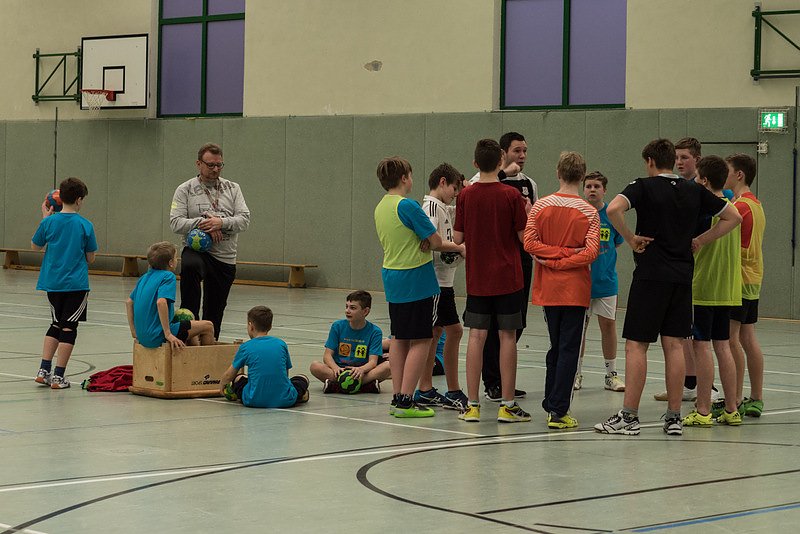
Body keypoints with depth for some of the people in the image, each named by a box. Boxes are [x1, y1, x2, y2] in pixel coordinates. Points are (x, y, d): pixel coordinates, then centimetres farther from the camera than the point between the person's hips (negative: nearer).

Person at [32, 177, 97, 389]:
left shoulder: (49, 222, -4)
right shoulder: (85, 226, -9)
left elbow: (35, 246, 11)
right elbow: (90, 258, -2)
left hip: (53, 282, 3)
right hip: (76, 284, -3)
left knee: (56, 324, 18)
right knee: (69, 327, 3)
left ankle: (44, 369, 12)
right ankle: (58, 376, 2)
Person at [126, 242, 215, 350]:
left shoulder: (145, 277, 13)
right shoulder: (168, 277, -12)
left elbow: (129, 302, 19)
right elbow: (161, 302, -28)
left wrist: (134, 331, 24)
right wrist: (168, 334, -24)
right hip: (158, 338, -9)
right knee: (208, 326, 1)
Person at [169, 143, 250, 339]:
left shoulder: (232, 189, 10)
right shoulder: (185, 190, 3)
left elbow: (244, 219, 0)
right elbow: (176, 223, -6)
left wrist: (221, 223, -18)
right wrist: (204, 223, -17)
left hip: (225, 258, 3)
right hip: (197, 250, -3)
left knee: (214, 312, 7)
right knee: (189, 266, -38)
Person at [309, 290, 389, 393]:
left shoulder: (374, 332, -2)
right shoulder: (338, 326, 2)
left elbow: (373, 361, -11)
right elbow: (327, 355, -3)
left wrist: (361, 369, -35)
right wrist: (336, 368, -26)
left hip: (362, 371, -1)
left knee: (388, 365, -28)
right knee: (315, 366, -27)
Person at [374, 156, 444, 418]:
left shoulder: (380, 207, 10)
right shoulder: (407, 206, -16)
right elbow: (436, 242, -15)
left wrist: (422, 242, -2)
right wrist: (427, 242, 6)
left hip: (392, 278, 9)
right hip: (415, 279, -8)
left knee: (399, 339, 13)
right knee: (420, 340, -4)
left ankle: (398, 397, 15)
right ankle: (405, 401, -8)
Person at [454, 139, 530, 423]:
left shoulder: (466, 195, -2)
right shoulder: (511, 195, -9)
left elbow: (457, 238, 1)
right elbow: (524, 236, -5)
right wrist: (527, 213, 11)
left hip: (477, 278, 2)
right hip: (507, 277, -2)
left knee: (476, 336, 5)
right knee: (507, 336, 3)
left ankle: (472, 405, 4)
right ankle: (507, 405, 4)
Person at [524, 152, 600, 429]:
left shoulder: (540, 206, -1)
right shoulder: (589, 212, -8)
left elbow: (529, 243, -8)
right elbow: (591, 252, -15)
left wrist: (553, 256, -7)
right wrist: (568, 256, -7)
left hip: (548, 289, 3)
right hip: (575, 289, -3)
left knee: (556, 347, 18)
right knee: (569, 350, -1)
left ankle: (551, 402, 23)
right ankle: (558, 411, -6)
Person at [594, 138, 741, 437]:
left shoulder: (644, 186, -5)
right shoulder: (694, 191, 10)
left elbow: (614, 209, -23)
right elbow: (733, 217, 16)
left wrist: (630, 238, -9)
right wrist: (700, 241, 13)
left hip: (651, 275, -5)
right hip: (683, 275, 5)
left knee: (636, 345, -1)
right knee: (673, 345, 7)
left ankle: (629, 417, -3)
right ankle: (674, 418, 7)